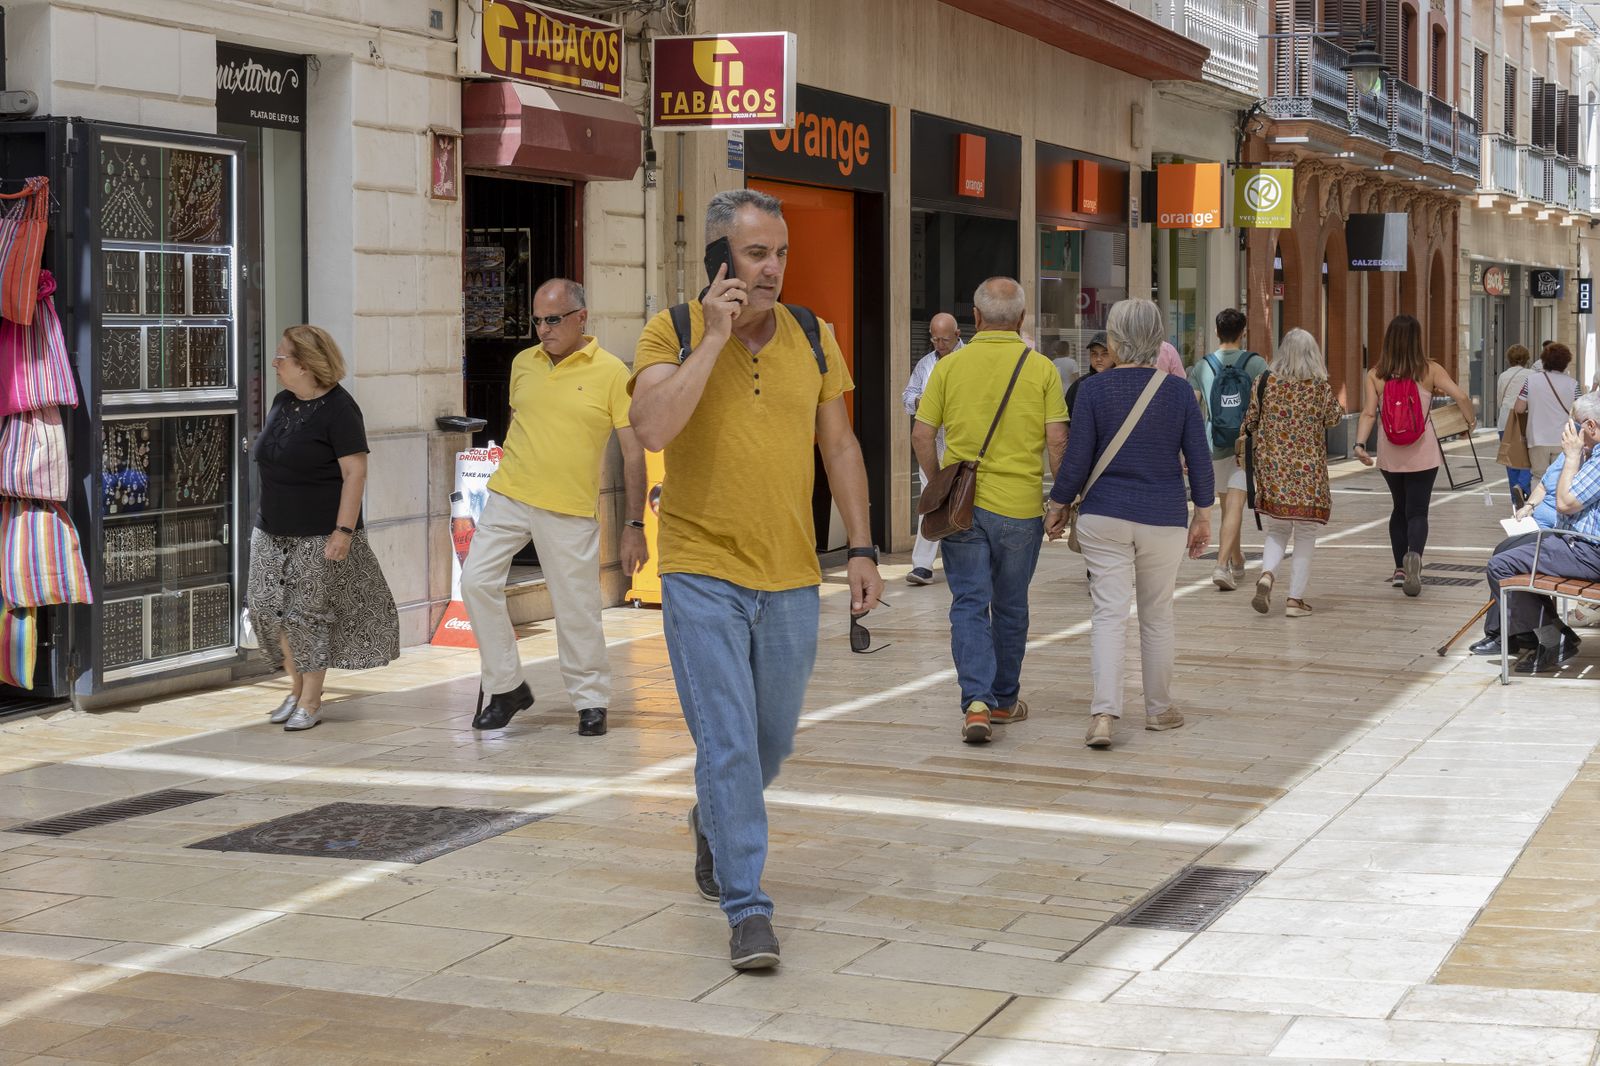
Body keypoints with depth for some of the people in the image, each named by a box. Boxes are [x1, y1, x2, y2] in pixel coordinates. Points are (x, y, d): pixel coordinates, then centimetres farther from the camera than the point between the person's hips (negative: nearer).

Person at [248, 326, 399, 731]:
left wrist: (344, 530, -21)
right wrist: (268, 515, 20)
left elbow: (355, 472, -17)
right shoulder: (283, 402, 11)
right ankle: (296, 687, 22)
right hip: (273, 531, 8)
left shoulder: (338, 409, -14)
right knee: (269, 608, 6)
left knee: (310, 615, -1)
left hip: (319, 537, -8)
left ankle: (311, 702, 11)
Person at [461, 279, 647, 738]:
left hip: (570, 511, -4)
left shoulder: (611, 372, -6)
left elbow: (632, 453, -5)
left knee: (577, 609, 1)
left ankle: (591, 701, 19)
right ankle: (507, 686, 8)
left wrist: (634, 526, -8)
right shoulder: (523, 363, 8)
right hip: (508, 497, 4)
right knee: (476, 581, -6)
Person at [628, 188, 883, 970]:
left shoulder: (812, 338, 4)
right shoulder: (672, 333, -6)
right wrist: (714, 337, -20)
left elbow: (839, 446, 11)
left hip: (791, 581, 4)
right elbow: (652, 429, -22)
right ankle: (747, 911, -1)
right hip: (702, 576, -4)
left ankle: (714, 824, 48)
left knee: (772, 742, 17)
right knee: (727, 744, -9)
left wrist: (861, 548, 6)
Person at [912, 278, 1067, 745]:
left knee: (969, 604, 2)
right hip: (1019, 506, 0)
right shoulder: (1041, 369, -2)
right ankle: (1004, 700, 26)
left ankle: (976, 701, -15)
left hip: (961, 503, 0)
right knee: (1010, 606, 14)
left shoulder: (950, 365, -1)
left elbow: (921, 435, -1)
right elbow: (1057, 440, -6)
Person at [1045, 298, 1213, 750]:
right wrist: (1203, 516, 11)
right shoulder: (1178, 391, 0)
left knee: (1109, 614, -3)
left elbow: (1077, 459, -6)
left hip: (1105, 518, -1)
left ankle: (1103, 713, -17)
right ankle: (1158, 708, 24)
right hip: (1163, 520, 1)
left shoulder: (1095, 389, -6)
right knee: (1157, 616, 14)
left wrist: (1058, 505, 8)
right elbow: (1199, 459, 1)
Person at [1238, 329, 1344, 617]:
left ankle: (1266, 575, -12)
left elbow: (1250, 420, 4)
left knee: (1276, 530, 15)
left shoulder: (1265, 381, -1)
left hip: (1271, 466, 2)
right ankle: (1295, 599, 4)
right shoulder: (1319, 385, -6)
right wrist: (1341, 407, 24)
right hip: (1308, 469, -2)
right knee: (1305, 534, 7)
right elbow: (1333, 418, 5)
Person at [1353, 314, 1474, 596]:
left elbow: (1368, 413, -11)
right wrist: (1470, 422, 7)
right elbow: (1461, 396, -10)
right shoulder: (1429, 370, -4)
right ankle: (1414, 555, -28)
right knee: (1417, 511, 0)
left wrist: (1360, 444, -14)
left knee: (1399, 508, 18)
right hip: (1423, 452, -2)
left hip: (1389, 454, 2)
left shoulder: (1374, 376, -1)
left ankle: (1400, 569, 18)